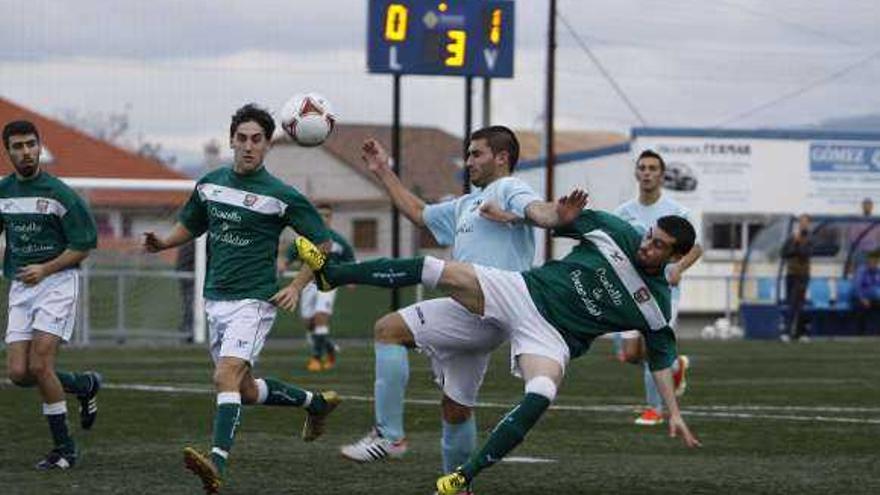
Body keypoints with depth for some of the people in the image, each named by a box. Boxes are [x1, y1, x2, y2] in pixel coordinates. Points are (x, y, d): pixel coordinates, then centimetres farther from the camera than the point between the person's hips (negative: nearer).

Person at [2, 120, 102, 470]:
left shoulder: (59, 194, -10)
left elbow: (83, 246, -7)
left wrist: (45, 269, -16)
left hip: (56, 283, -6)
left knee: (40, 365, -16)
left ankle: (63, 447, -3)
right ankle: (84, 385, 25)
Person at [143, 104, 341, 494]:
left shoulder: (280, 196, -9)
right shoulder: (210, 184, 7)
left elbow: (322, 242, -2)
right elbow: (190, 225, 23)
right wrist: (163, 243, 2)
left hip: (253, 301, -7)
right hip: (216, 300, 7)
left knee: (227, 377, -25)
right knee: (246, 391, 15)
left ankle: (217, 462, -36)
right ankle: (316, 402, 39)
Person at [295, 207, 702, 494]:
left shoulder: (656, 304, -3)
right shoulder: (616, 233, 0)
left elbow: (661, 359, 5)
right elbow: (559, 220, 11)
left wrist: (674, 414, -3)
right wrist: (564, 215, -14)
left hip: (553, 338, -2)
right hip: (523, 291, 2)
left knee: (540, 397, -34)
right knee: (432, 269, -12)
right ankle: (332, 273, -2)